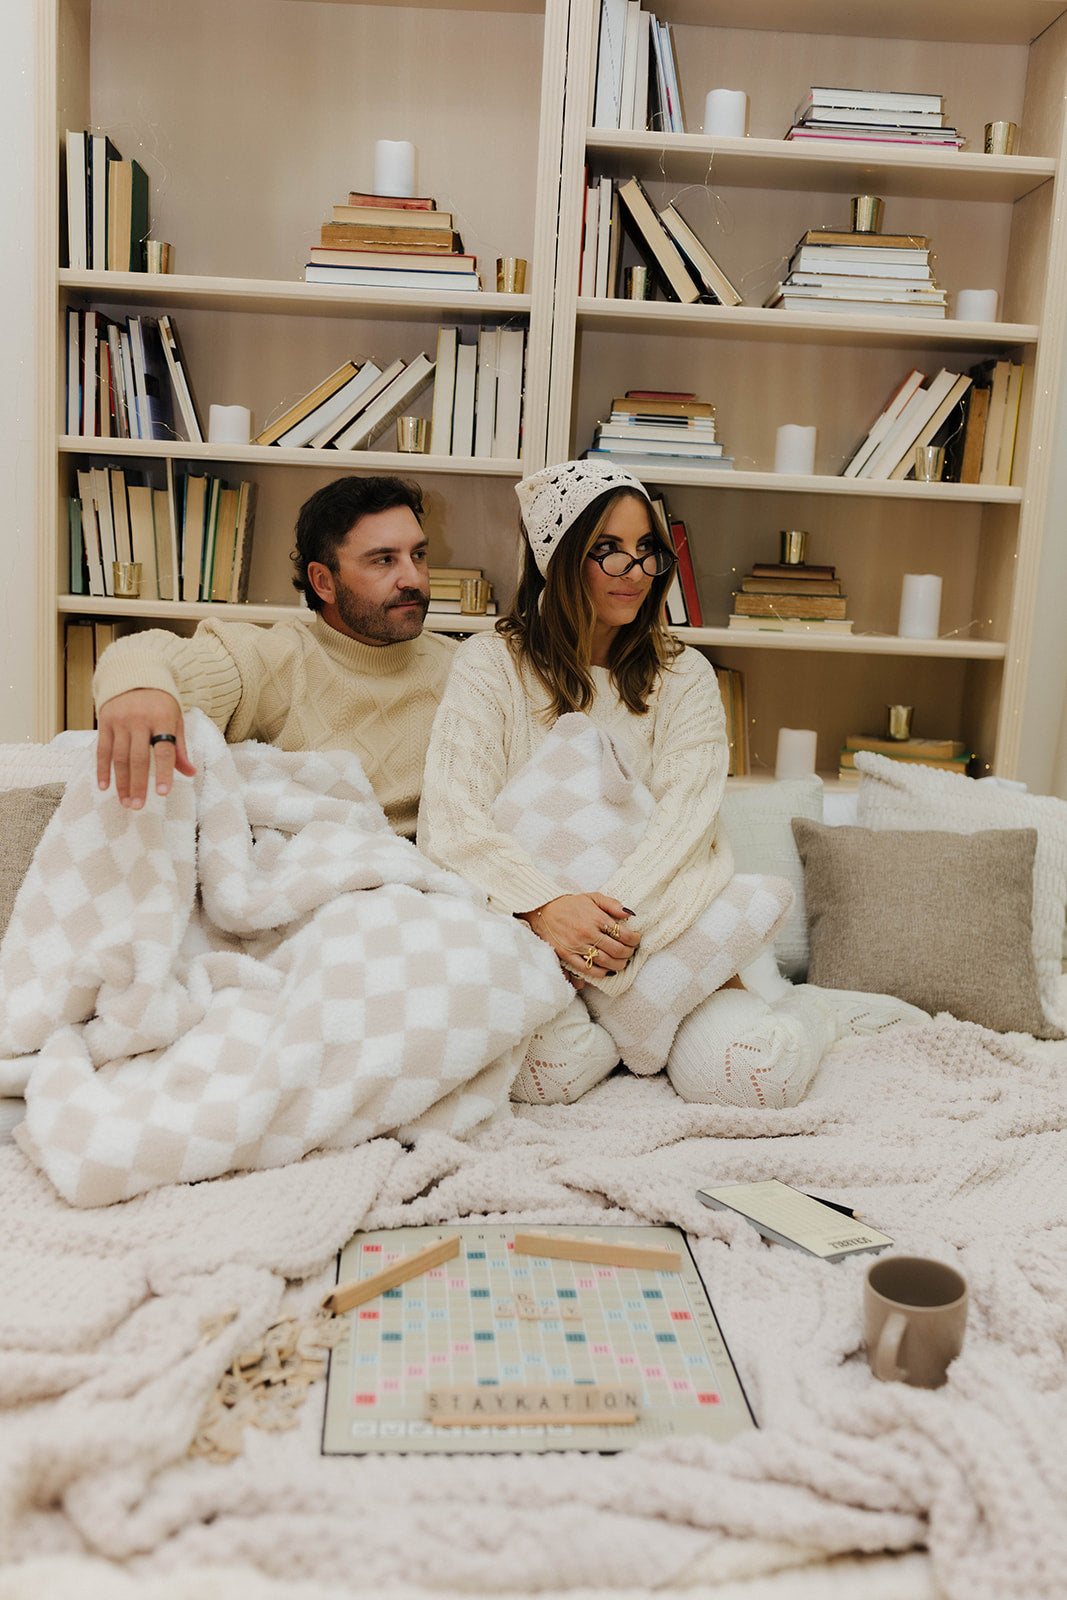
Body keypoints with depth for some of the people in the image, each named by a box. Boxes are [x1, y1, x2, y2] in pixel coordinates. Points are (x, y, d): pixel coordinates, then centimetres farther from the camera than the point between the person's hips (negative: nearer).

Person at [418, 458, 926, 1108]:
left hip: (665, 918, 1)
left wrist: (621, 917, -24)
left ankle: (813, 1010, 9)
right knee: (548, 1068, -31)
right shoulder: (491, 664, 2)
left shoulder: (683, 676, 8)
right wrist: (547, 908, -25)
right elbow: (451, 817, -10)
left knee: (744, 1071, -24)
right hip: (527, 923, 0)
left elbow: (686, 816, -6)